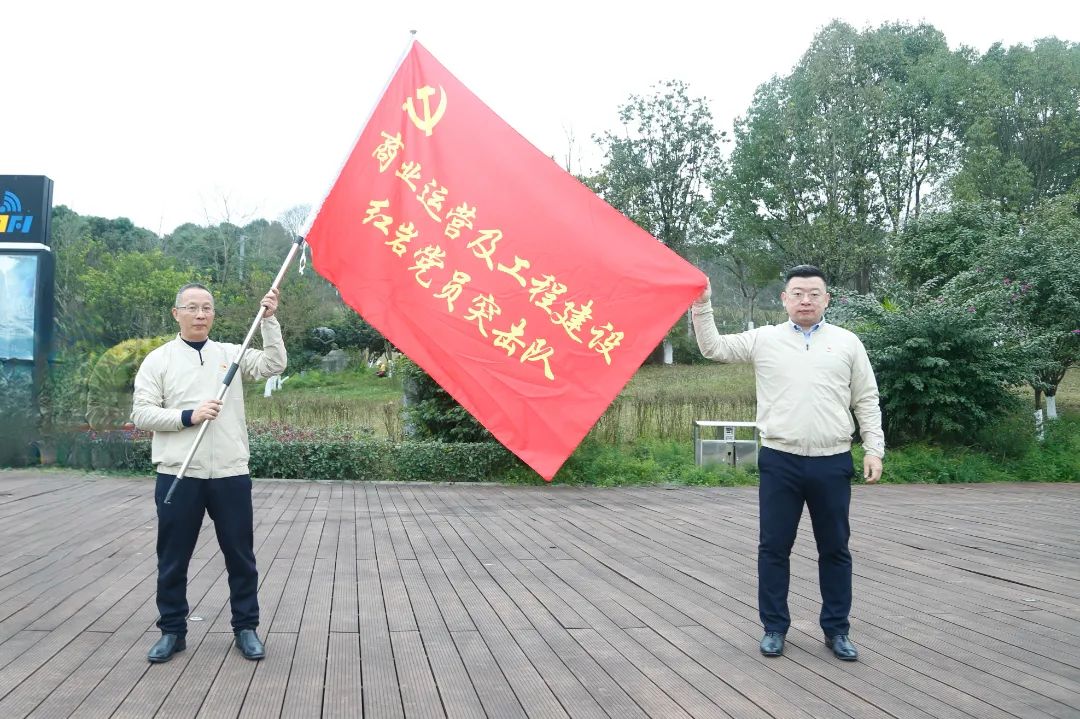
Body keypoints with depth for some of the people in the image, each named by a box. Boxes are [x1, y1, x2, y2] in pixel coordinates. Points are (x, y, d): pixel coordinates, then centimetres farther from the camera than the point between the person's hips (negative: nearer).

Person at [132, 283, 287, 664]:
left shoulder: (231, 353, 9)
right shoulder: (158, 359, 4)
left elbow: (274, 365, -2)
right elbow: (141, 413, -2)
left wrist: (269, 319, -9)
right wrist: (188, 416, -15)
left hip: (231, 474, 1)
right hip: (177, 475, -1)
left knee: (240, 555, 8)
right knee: (173, 558, 9)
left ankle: (246, 628, 21)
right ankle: (172, 630, 25)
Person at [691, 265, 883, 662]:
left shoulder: (847, 342, 7)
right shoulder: (764, 339, 5)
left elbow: (866, 401, 8)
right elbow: (713, 347, 4)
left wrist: (874, 448, 2)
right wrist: (702, 306, -7)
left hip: (832, 462, 1)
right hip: (779, 461, 0)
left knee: (835, 548, 10)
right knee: (774, 547, 5)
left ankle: (836, 629, 23)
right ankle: (774, 627, 19)